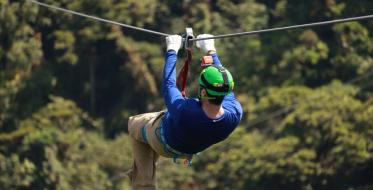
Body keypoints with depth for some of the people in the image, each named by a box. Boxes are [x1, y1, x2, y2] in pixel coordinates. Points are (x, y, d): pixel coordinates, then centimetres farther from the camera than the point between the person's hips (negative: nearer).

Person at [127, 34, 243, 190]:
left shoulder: (183, 111, -49)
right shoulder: (235, 114, -38)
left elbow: (168, 85, -30)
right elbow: (226, 91, -17)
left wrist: (172, 50, -16)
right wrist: (211, 52, -6)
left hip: (165, 144, -4)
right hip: (194, 147, 4)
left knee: (134, 124, 28)